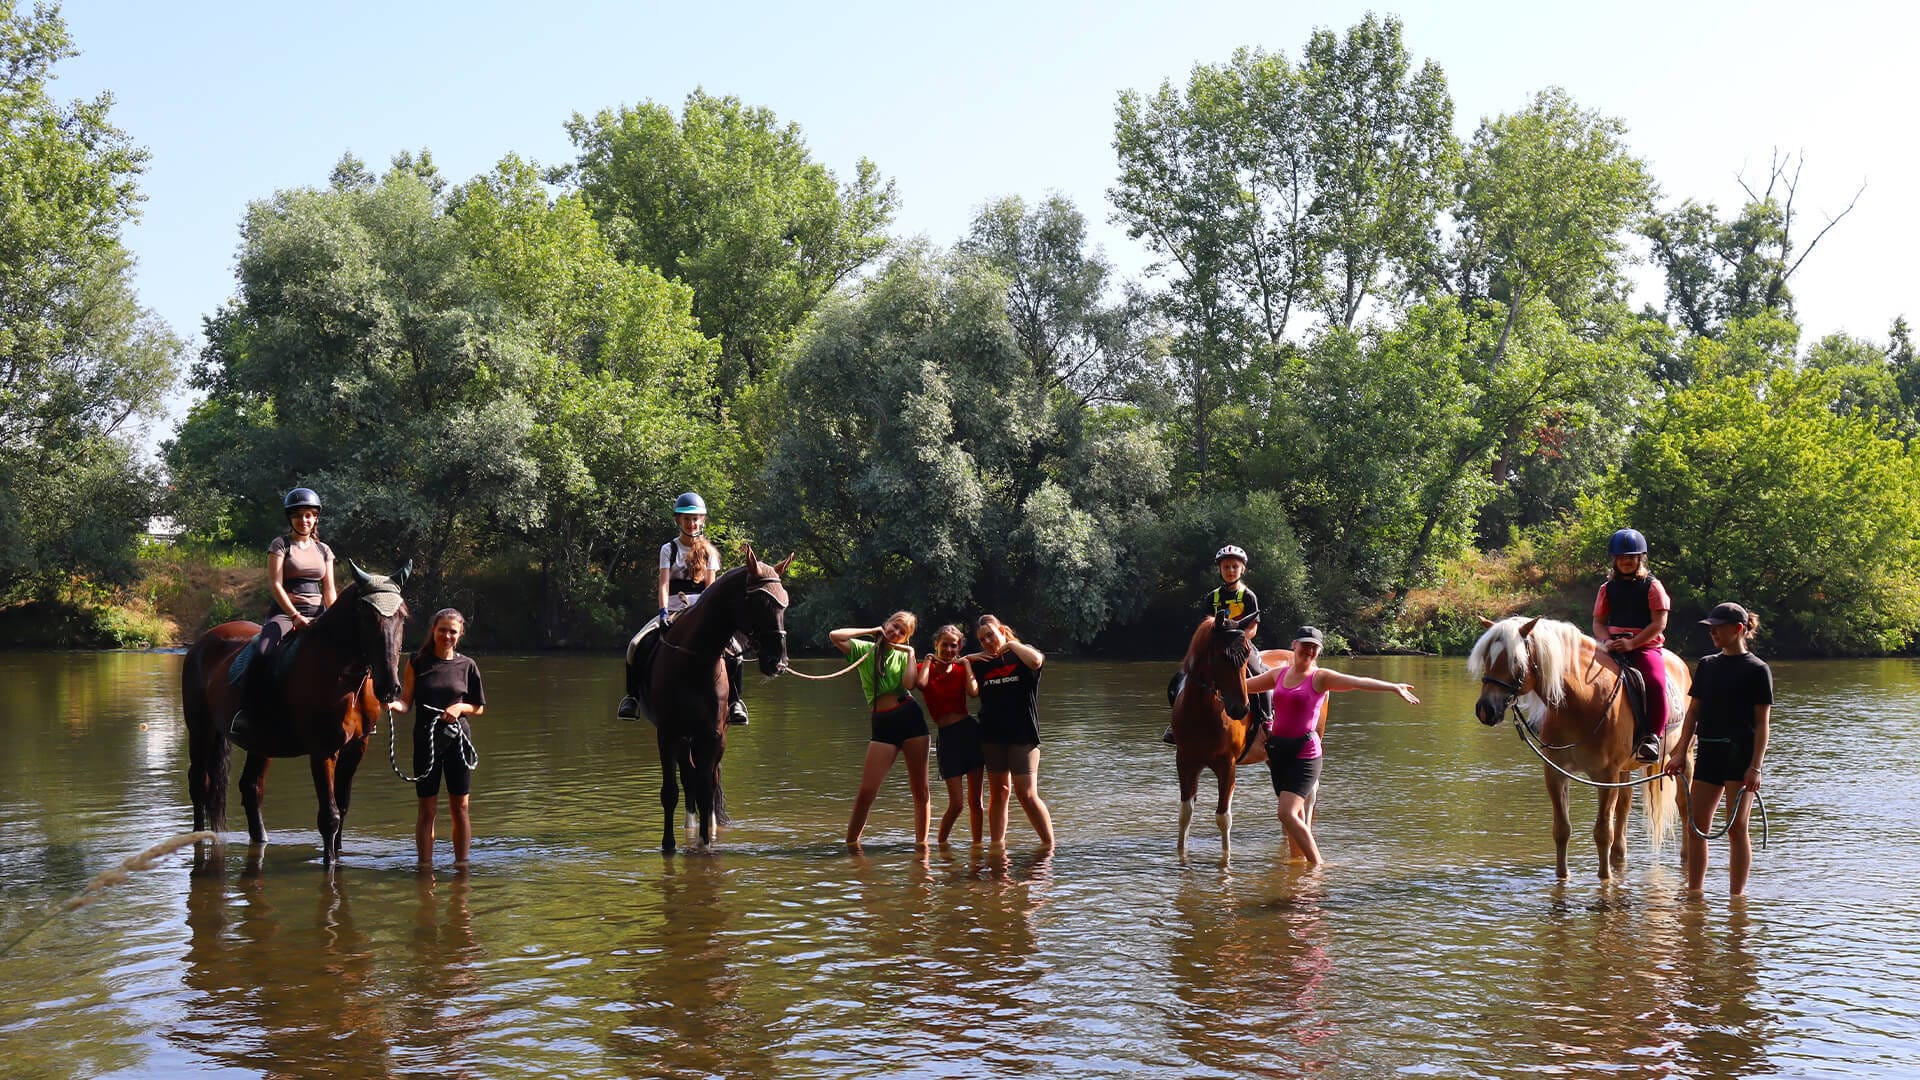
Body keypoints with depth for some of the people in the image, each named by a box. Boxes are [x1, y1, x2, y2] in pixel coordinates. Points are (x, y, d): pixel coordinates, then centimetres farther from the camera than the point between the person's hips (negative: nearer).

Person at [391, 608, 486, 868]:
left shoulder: (467, 665, 4)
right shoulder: (417, 662, 1)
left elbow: (479, 707, 10)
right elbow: (406, 702, -3)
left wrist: (461, 708, -10)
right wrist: (391, 704, -25)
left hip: (458, 739, 1)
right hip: (426, 740, -1)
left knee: (460, 808, 5)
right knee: (427, 809, 3)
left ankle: (461, 864, 13)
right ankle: (425, 866, 10)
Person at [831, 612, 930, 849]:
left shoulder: (903, 655, 10)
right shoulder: (864, 649, 6)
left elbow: (908, 683, -11)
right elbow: (835, 636, -12)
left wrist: (910, 653, -4)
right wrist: (871, 631, -4)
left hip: (910, 716, 2)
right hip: (882, 724, -2)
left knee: (920, 789, 5)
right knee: (867, 791, -8)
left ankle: (921, 841, 17)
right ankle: (851, 841, 4)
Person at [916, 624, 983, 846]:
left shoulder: (961, 669, 8)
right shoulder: (925, 668, 5)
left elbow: (973, 692, -13)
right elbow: (920, 684, -20)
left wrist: (966, 662, -5)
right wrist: (928, 660, -6)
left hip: (970, 730, 2)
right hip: (946, 735, -2)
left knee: (974, 800, 6)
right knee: (956, 804, -6)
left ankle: (977, 844, 16)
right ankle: (941, 844, 13)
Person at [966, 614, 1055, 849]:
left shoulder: (1021, 656, 1)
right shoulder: (981, 664, 13)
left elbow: (1036, 660, -23)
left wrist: (1011, 643, -10)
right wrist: (966, 660, 2)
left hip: (1022, 735, -5)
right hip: (992, 736, 5)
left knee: (1026, 794, -9)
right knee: (998, 792, 8)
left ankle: (1049, 845, -2)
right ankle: (996, 845, 13)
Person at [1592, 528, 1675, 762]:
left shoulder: (1652, 586, 4)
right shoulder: (1608, 588, 15)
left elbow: (1659, 623, -5)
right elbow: (1598, 622, 14)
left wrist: (1631, 643, -16)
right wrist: (1606, 641, -9)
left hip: (1645, 646, -3)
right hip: (1613, 647, 3)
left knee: (1656, 681, -32)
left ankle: (1652, 735, -22)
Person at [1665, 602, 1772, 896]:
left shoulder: (1757, 670, -4)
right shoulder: (1706, 665, 12)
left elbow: (1762, 723, -7)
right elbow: (1693, 711, 13)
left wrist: (1756, 767, -15)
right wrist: (1681, 753, 5)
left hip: (1741, 753, -6)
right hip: (1709, 751, 6)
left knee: (1737, 827, -3)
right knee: (1696, 826, 5)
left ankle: (1736, 895, 4)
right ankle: (1693, 892, 14)